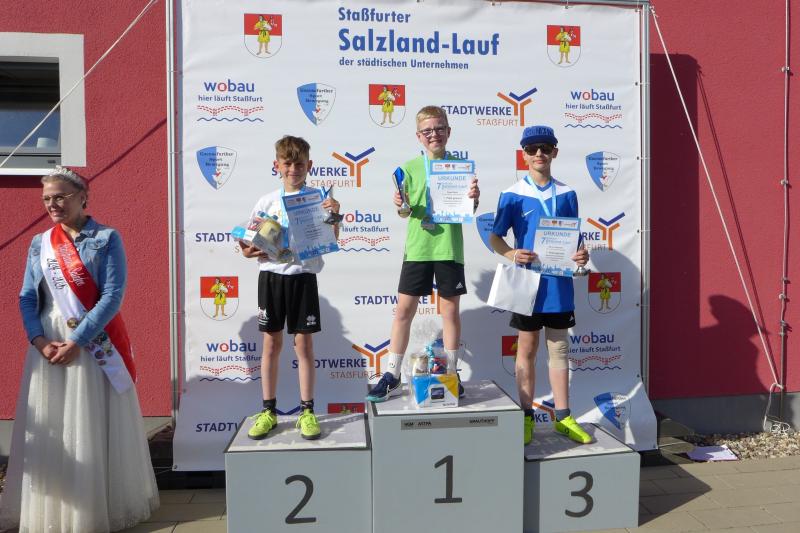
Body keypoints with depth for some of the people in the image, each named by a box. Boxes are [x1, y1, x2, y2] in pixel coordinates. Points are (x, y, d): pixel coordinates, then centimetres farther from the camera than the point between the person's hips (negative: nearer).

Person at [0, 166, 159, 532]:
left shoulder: (107, 239, -4)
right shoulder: (38, 244, 9)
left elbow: (112, 295, -11)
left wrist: (77, 340, -16)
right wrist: (39, 340, -10)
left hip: (94, 344, -3)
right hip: (49, 345, 4)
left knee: (97, 426, 3)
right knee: (49, 429, 9)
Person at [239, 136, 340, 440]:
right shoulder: (266, 202, 6)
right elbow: (252, 241, 9)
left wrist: (334, 215, -19)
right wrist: (249, 252, -12)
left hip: (303, 276, -2)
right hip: (271, 275, 2)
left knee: (303, 343, 3)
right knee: (271, 344, 8)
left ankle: (307, 411, 15)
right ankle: (268, 411, 20)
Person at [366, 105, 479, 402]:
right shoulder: (410, 167, 4)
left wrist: (474, 198, -17)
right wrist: (399, 205, -18)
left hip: (449, 247, 0)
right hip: (418, 247, 0)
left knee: (450, 310, 7)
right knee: (404, 310, 2)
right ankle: (391, 377, 12)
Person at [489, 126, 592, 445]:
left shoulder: (566, 194, 5)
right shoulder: (513, 195, -3)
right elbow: (494, 237, -1)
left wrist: (580, 255, -10)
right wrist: (511, 254, -20)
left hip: (559, 283, 2)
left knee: (559, 349, 11)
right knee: (527, 349, 8)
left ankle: (563, 417, 22)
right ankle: (527, 416, 21)